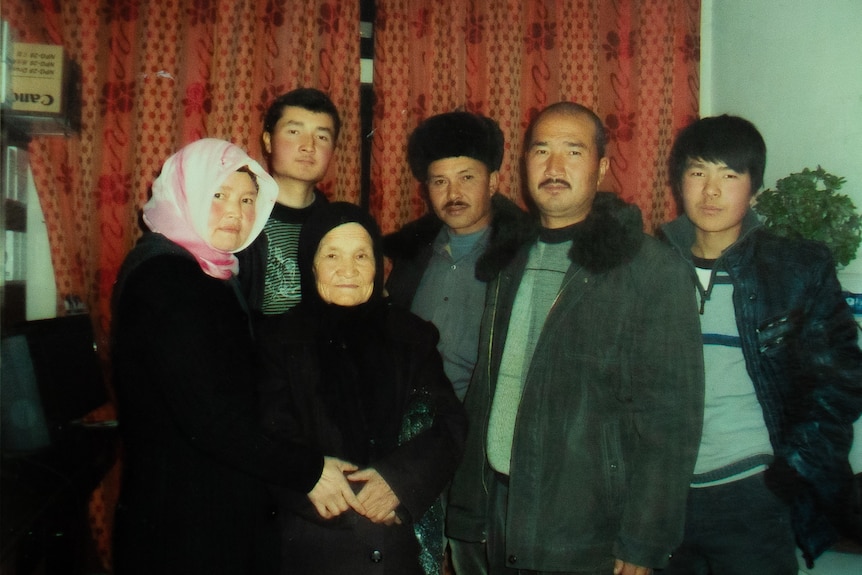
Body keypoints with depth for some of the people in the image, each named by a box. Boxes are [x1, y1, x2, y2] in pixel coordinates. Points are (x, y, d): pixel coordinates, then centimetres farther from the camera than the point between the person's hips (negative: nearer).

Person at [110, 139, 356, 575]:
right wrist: (306, 471, -18)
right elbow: (206, 414, -24)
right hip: (185, 520, -9)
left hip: (226, 510, 9)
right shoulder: (163, 278, -18)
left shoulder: (212, 273, 11)